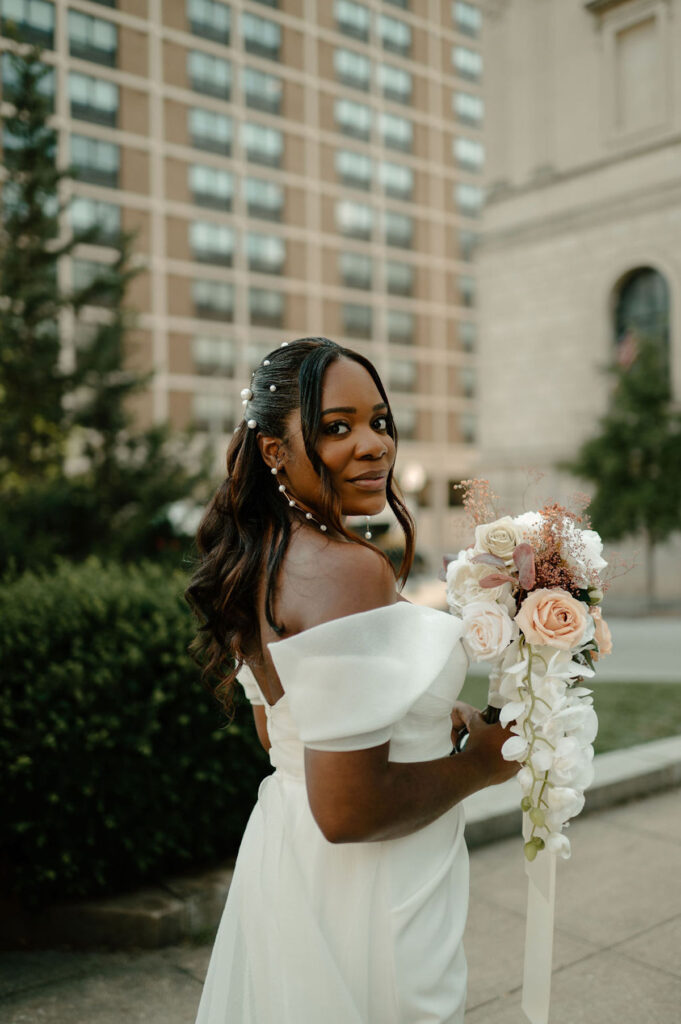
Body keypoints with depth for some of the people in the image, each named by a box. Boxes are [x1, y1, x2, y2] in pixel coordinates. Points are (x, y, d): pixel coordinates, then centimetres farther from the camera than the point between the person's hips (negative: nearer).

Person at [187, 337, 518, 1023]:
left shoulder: (254, 561, 2)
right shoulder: (350, 569, -27)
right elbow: (347, 811, -29)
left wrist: (430, 717, 9)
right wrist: (480, 764, -13)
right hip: (360, 896, -9)